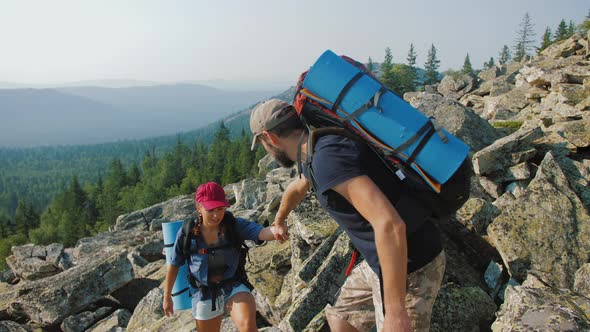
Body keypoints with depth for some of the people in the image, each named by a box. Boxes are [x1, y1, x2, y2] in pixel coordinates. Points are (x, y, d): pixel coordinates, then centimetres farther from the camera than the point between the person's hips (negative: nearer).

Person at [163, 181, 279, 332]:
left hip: (234, 288, -2)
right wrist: (167, 297, 12)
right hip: (205, 294, 2)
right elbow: (174, 266, 3)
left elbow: (263, 233, -35)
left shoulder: (235, 226, -17)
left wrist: (278, 230, -58)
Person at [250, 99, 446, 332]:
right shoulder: (318, 149, 7)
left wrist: (395, 310, -29)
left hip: (408, 269, -9)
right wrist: (279, 220, 50)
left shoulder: (327, 156, -26)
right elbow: (297, 188, 31)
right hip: (381, 261, 9)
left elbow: (389, 225, -35)